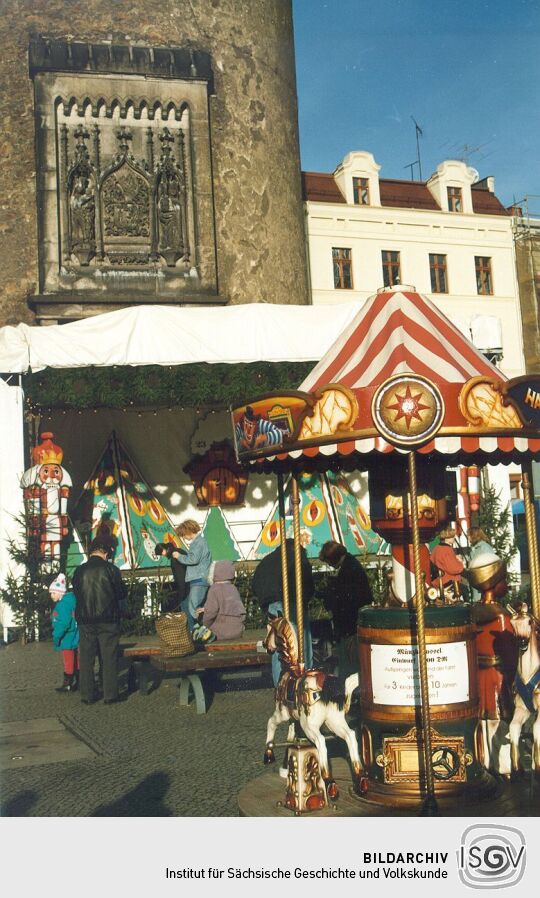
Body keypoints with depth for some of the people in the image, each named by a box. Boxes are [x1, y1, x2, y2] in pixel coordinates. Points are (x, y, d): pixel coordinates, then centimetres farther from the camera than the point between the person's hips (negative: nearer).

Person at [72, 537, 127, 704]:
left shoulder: (80, 571, 1)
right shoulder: (111, 569, -8)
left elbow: (76, 594, 9)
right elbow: (122, 594, -2)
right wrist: (117, 607, 18)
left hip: (85, 621, 3)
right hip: (108, 620, -2)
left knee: (86, 659, 9)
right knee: (109, 658, 4)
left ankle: (87, 695, 11)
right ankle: (110, 695, 5)